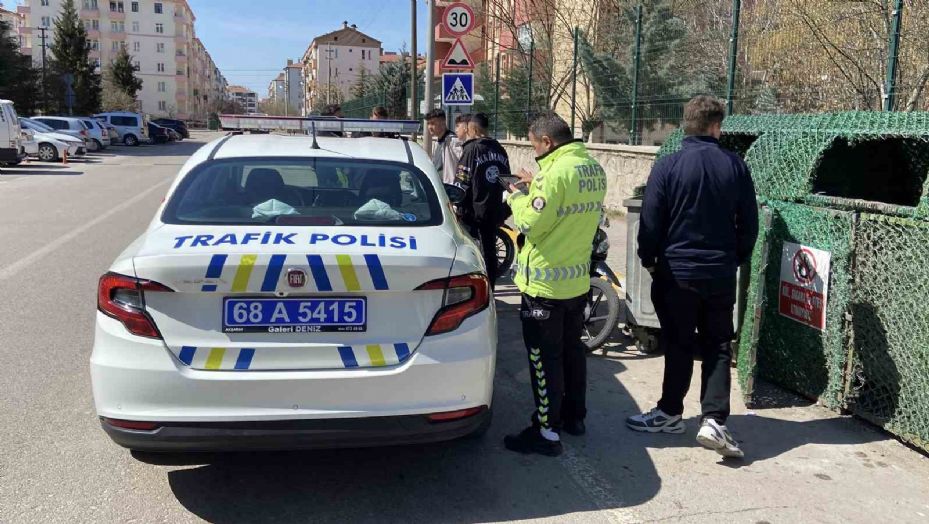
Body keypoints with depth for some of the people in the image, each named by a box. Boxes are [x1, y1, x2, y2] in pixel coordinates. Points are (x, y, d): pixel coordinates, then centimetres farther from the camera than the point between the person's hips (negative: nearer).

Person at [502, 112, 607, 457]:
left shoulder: (556, 172, -21)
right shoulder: (594, 169, 7)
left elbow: (531, 224, -20)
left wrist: (517, 197, -3)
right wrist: (536, 187, 10)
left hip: (546, 283, -9)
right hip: (578, 279, 9)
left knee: (545, 357, 0)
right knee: (572, 349, 19)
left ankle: (546, 432, 8)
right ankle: (574, 416, 32)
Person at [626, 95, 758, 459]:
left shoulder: (667, 167, -9)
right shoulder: (735, 166, 0)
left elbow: (650, 221, -8)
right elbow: (749, 222, 5)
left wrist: (649, 260, 7)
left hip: (676, 272, -2)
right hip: (721, 274, 2)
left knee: (678, 345, 9)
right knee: (718, 347, 10)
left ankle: (670, 414, 20)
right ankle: (714, 420, 1)